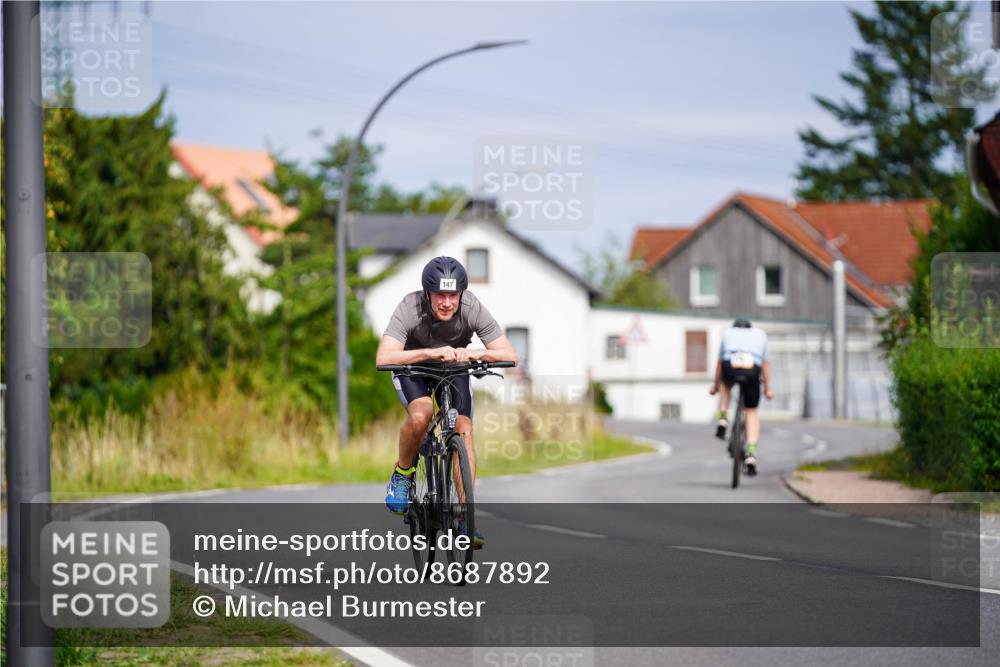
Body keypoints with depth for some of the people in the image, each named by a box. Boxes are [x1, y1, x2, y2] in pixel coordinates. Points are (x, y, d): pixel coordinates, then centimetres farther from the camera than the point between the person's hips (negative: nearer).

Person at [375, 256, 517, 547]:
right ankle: (402, 474, -3)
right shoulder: (410, 309, -35)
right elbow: (384, 358, -47)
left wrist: (474, 353, -50)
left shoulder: (472, 309, -30)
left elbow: (509, 355, -31)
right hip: (412, 365, -2)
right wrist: (431, 353, -59)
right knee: (421, 414, -31)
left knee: (463, 429, -16)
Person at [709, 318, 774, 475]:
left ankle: (722, 420, 21)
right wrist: (768, 388, 38)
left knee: (726, 382, 38)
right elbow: (765, 364, 30)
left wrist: (716, 385, 46)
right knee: (751, 412, 15)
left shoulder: (727, 333, 32)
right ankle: (751, 453, 2)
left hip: (730, 367, 0)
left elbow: (719, 362, 35)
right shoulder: (760, 334, 32)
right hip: (752, 370, 0)